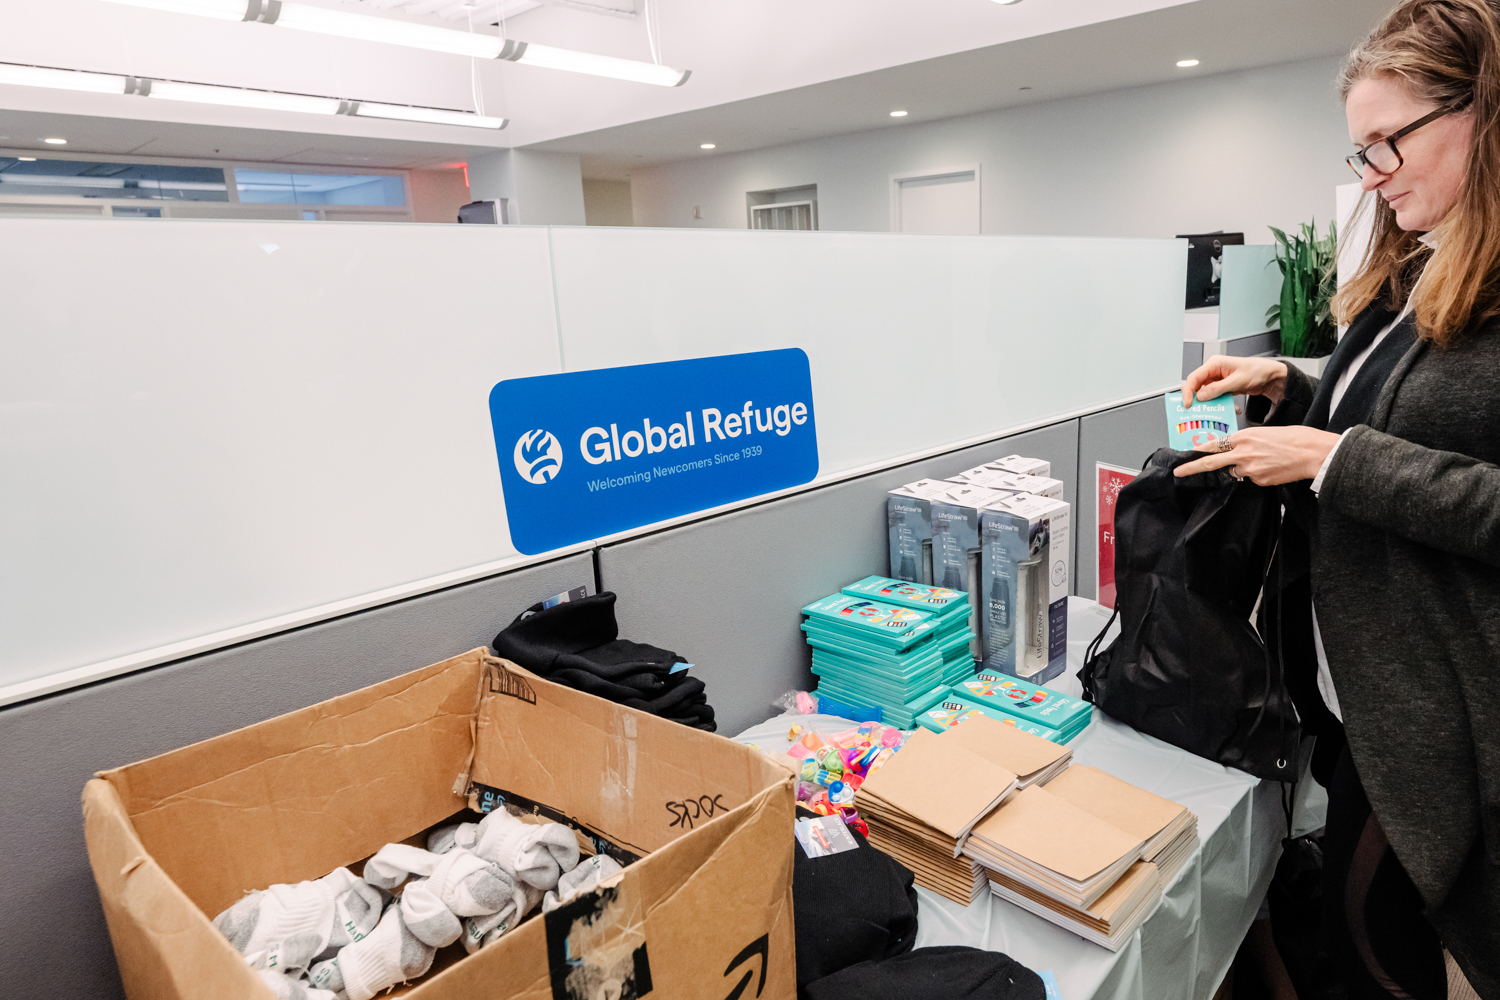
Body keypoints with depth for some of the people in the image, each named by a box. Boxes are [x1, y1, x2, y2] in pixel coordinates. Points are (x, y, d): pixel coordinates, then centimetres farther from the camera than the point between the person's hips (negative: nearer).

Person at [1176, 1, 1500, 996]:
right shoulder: (1411, 277, 10)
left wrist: (1334, 458, -23)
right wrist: (1285, 388, 5)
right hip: (1364, 678, 8)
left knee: (1366, 917, 7)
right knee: (1374, 912, 21)